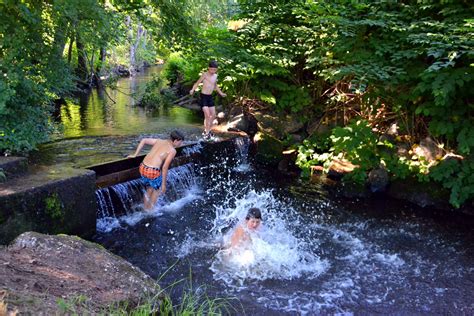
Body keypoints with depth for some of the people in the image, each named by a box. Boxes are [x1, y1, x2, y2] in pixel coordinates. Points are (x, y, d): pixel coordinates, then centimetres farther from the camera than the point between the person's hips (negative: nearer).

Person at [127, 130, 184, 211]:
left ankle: (145, 209, 39)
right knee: (157, 189, 23)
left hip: (142, 167, 6)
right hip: (153, 171, -6)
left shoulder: (159, 141, 15)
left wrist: (135, 155, 19)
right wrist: (163, 184, -3)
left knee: (149, 189, 29)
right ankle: (150, 210, 30)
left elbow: (143, 140, 15)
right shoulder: (172, 150, -5)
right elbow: (165, 167, -9)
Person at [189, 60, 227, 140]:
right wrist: (192, 90, -29)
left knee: (213, 115, 7)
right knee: (207, 115, -13)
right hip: (203, 97, -7)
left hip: (210, 97, 7)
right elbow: (197, 83, -12)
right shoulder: (205, 75, -12)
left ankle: (208, 130, 23)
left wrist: (221, 93, 32)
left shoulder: (215, 76, 8)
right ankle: (206, 132, -2)